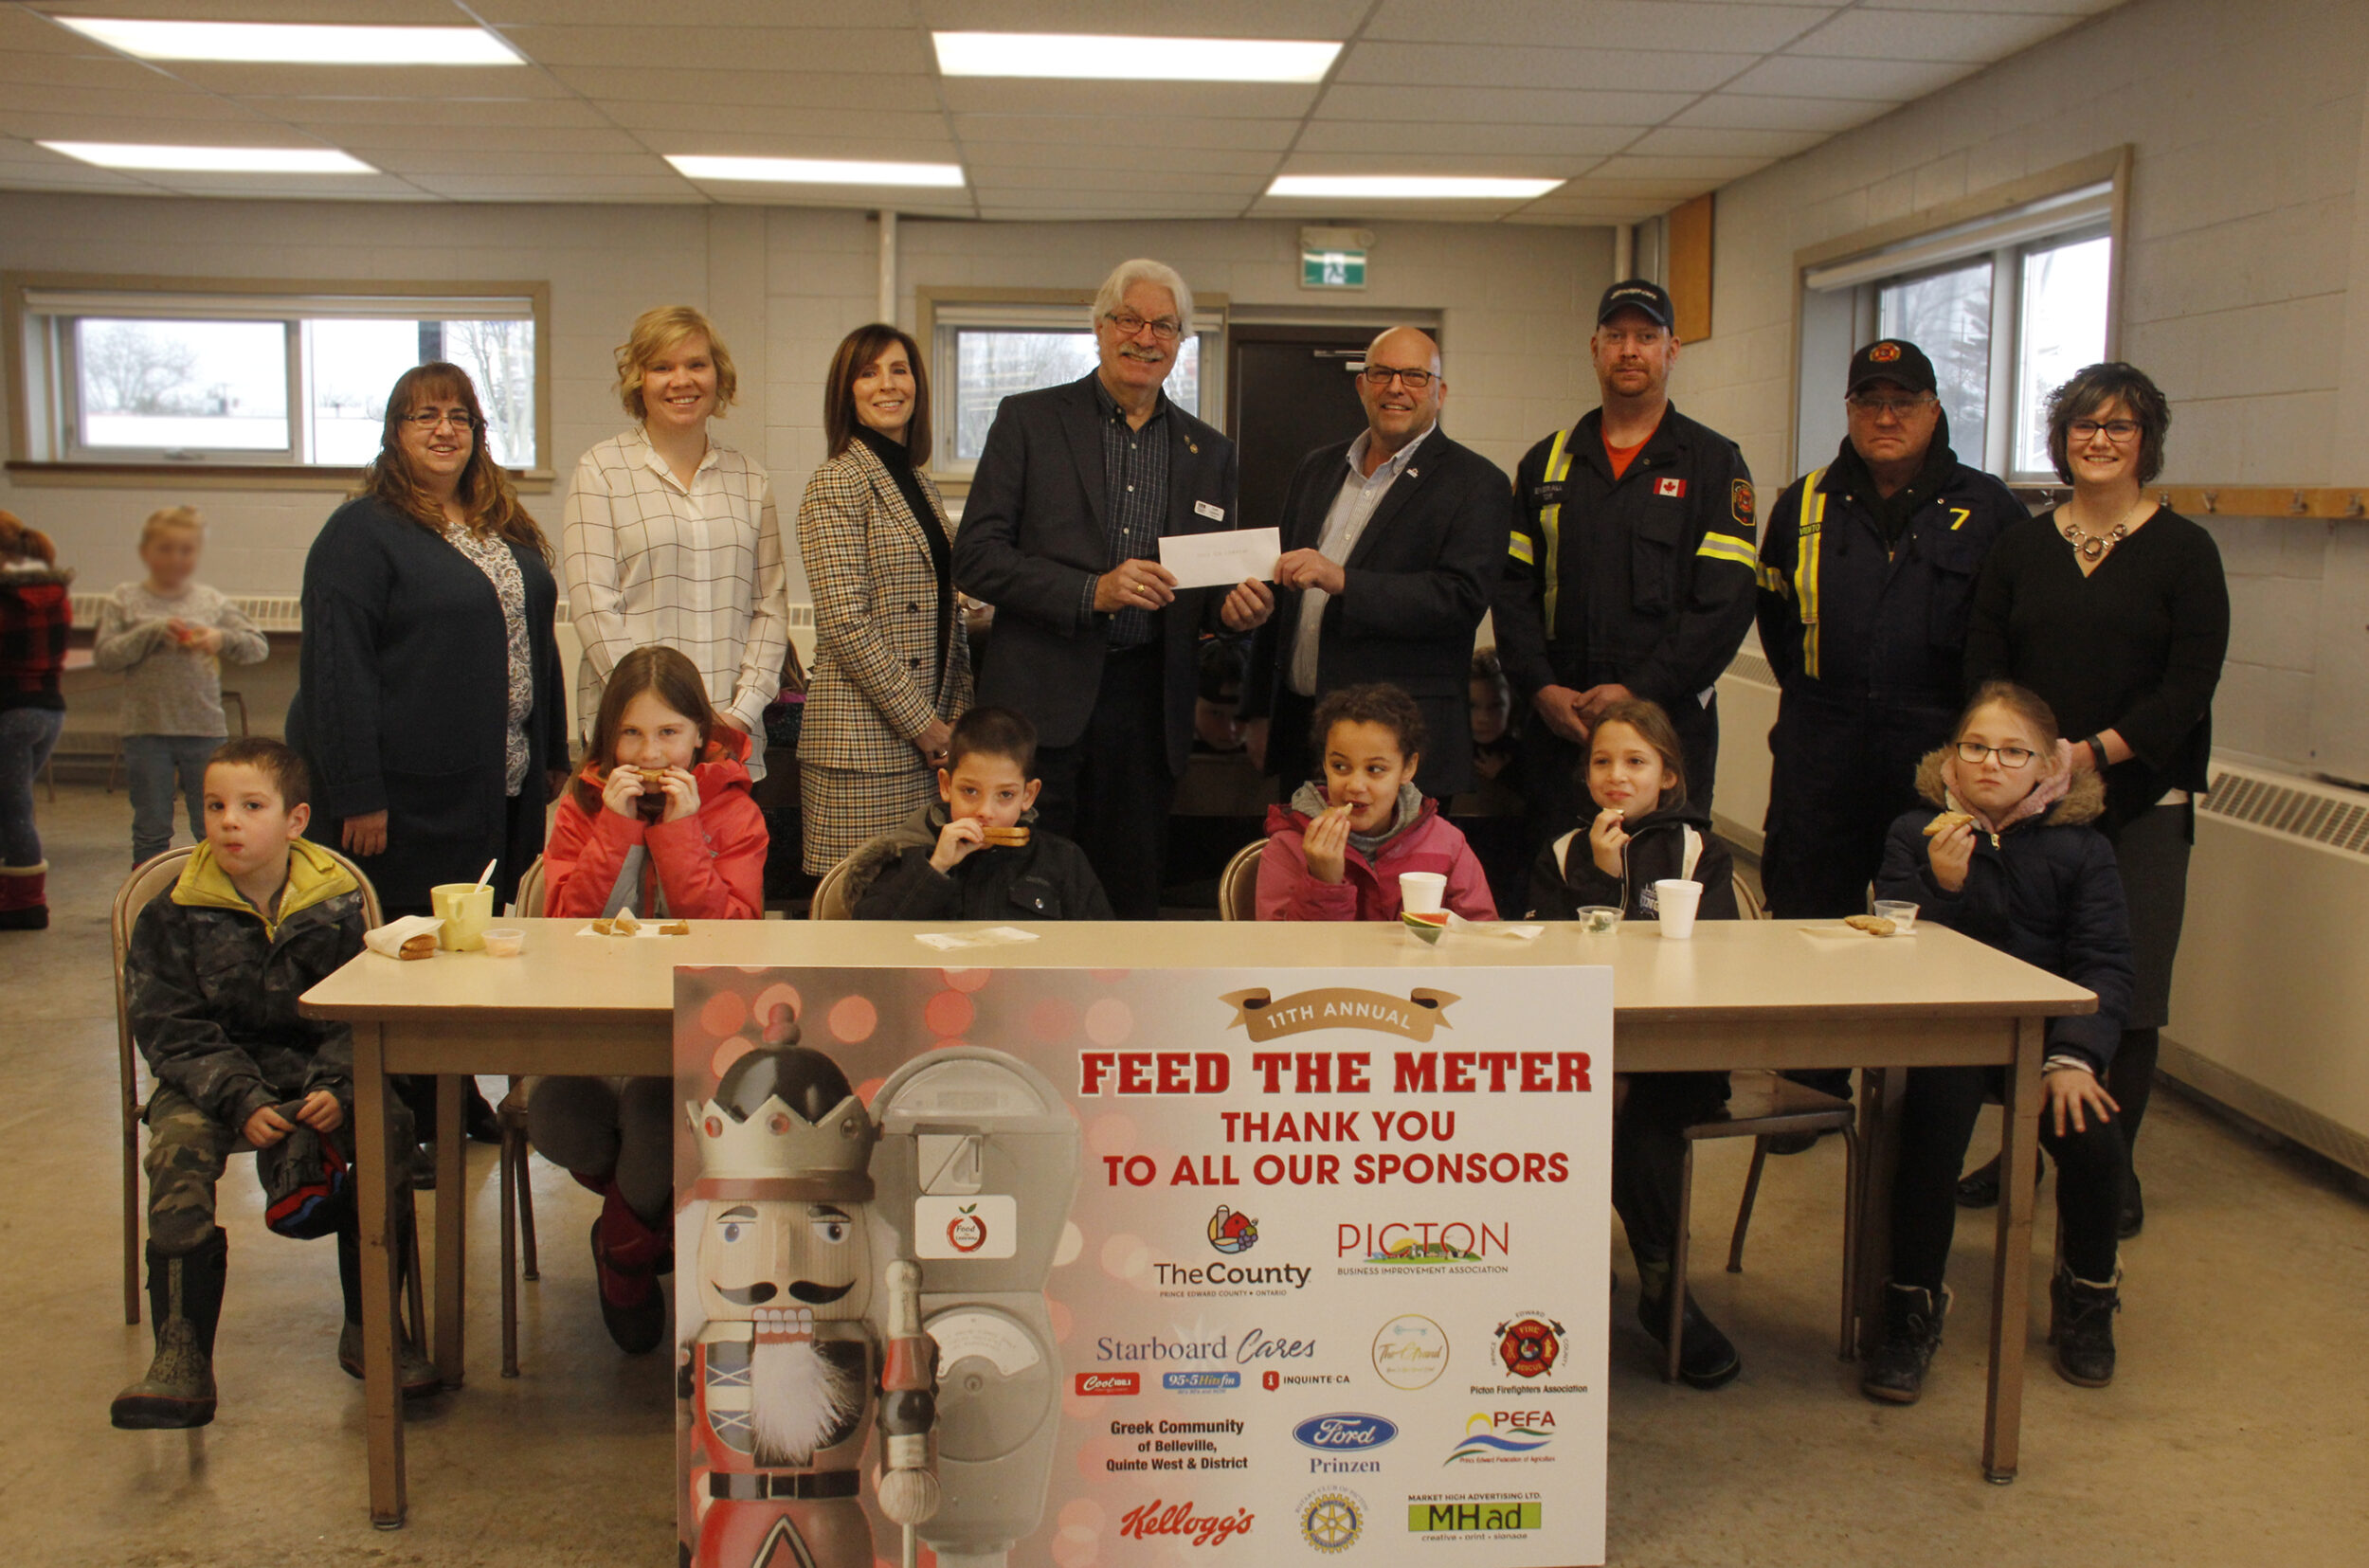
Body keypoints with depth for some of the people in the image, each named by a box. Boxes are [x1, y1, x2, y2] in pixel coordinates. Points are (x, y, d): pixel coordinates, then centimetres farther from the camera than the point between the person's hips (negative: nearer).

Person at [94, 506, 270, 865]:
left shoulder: (212, 601, 7)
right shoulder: (125, 600, 5)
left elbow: (258, 647, 4)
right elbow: (103, 654, -5)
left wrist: (222, 638, -14)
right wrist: (154, 632, -15)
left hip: (205, 730, 1)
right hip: (146, 730, -1)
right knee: (151, 829, 9)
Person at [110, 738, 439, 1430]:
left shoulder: (340, 905, 1)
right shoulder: (175, 915, -1)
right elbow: (170, 1030, -5)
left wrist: (338, 1088, -20)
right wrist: (242, 1103, -19)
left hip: (320, 1071, 0)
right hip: (213, 1077, 0)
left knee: (385, 1128, -27)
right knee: (179, 1144, -31)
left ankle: (369, 1327, -11)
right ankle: (181, 1360, -26)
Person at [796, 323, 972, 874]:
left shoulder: (922, 487, 18)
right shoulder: (836, 485, -7)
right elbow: (846, 624, -15)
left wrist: (957, 718, 7)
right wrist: (925, 725, -13)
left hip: (931, 737, 7)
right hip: (866, 740, -7)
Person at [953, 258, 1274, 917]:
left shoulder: (1210, 452, 14)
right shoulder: (1029, 420, 3)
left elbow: (1213, 584, 18)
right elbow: (976, 557, -4)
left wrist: (1234, 606, -6)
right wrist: (1091, 592, -16)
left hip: (1148, 707, 3)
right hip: (1043, 699, -3)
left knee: (1130, 900, 7)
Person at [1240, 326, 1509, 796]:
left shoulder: (1475, 484, -3)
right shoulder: (1318, 467, 16)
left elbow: (1464, 599, -15)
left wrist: (1342, 581, -24)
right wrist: (1259, 711, 17)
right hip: (1298, 726, 5)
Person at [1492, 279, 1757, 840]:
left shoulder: (1713, 463, 3)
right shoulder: (1547, 463, 14)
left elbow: (1726, 599, -7)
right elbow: (1513, 588, 10)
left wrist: (1639, 691, -14)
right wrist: (1541, 688, -5)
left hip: (1670, 725, -3)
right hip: (1559, 725, 3)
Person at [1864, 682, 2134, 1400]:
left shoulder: (2079, 848, 5)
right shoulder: (1915, 835, 4)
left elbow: (2105, 965, -4)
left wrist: (2072, 1056, -20)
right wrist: (1943, 885, -22)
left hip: (2044, 1027, 1)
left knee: (2092, 1134, -25)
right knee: (1933, 1123, -31)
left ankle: (2086, 1295, 7)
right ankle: (1912, 1311, -11)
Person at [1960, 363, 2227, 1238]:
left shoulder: (2183, 551, 2)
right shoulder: (2020, 547, 10)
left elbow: (2189, 687, -6)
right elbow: (1982, 672, 7)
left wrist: (2093, 752, -17)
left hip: (2140, 804, -2)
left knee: (2127, 991, 0)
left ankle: (2114, 1168, 12)